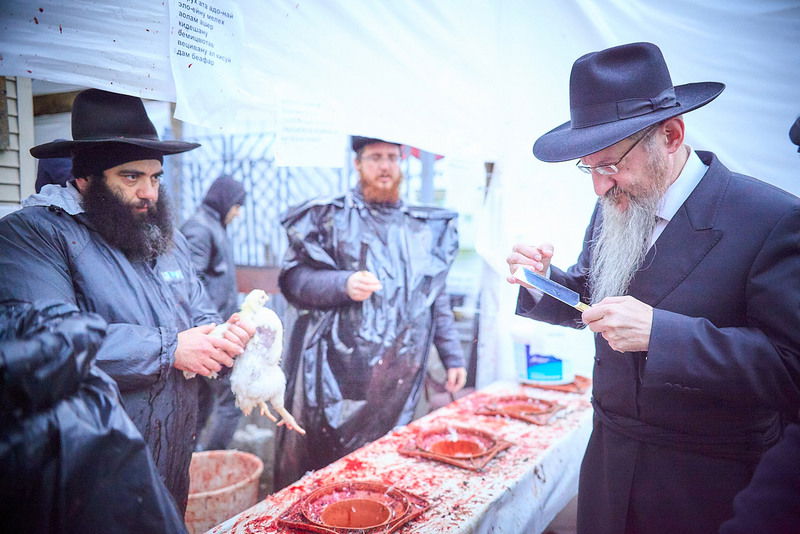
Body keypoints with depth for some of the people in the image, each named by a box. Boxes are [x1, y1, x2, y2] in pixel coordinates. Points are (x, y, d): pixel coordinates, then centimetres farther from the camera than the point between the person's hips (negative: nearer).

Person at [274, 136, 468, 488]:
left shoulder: (424, 228, 15)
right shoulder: (328, 217, 3)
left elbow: (436, 298, 18)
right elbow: (293, 280, -4)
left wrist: (452, 357, 13)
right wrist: (345, 284, -21)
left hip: (399, 379, 3)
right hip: (335, 376, -3)